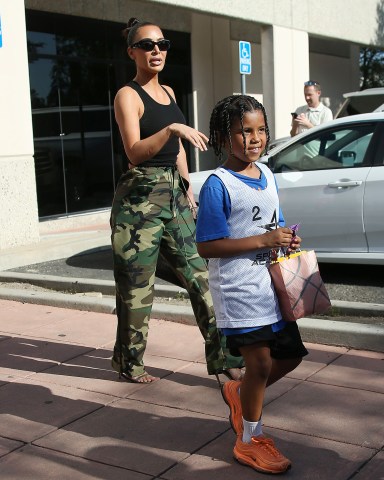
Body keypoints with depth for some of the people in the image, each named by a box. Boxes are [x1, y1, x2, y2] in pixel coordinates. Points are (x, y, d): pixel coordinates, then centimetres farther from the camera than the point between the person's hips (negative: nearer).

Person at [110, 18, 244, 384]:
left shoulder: (168, 92, 15)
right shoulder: (127, 95, -7)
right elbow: (134, 152, -21)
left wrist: (188, 188, 19)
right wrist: (172, 128, -33)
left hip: (175, 193, 7)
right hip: (140, 197, -7)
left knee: (198, 275, 3)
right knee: (137, 285, 2)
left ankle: (221, 357, 8)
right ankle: (129, 363, 19)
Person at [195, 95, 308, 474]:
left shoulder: (266, 173, 8)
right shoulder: (218, 185, -16)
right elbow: (206, 246, -19)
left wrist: (287, 239, -3)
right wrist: (264, 241, -22)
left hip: (270, 285, 8)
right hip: (238, 290, -8)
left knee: (291, 353, 15)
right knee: (260, 363, 0)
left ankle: (239, 393, 39)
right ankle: (250, 440, 22)